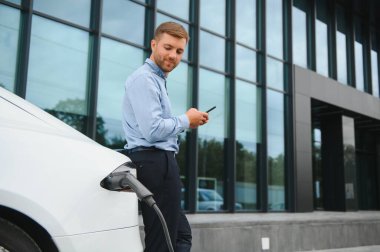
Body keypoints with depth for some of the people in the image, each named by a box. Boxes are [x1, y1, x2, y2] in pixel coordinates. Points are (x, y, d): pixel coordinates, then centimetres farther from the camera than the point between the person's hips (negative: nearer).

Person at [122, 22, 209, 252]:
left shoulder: (158, 80, 23)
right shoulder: (144, 78, -11)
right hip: (156, 164, -11)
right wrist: (185, 120, -7)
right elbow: (153, 131, -21)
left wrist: (188, 123, 11)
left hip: (156, 165, 11)